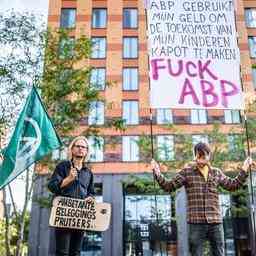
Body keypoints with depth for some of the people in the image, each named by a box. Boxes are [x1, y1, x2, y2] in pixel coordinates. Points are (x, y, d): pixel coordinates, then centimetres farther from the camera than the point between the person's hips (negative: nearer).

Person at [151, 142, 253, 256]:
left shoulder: (216, 172, 11)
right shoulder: (187, 172, 2)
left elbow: (232, 185, 22)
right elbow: (169, 186, 1)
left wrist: (244, 170, 16)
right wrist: (157, 173, -12)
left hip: (216, 222, 3)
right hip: (196, 222, -3)